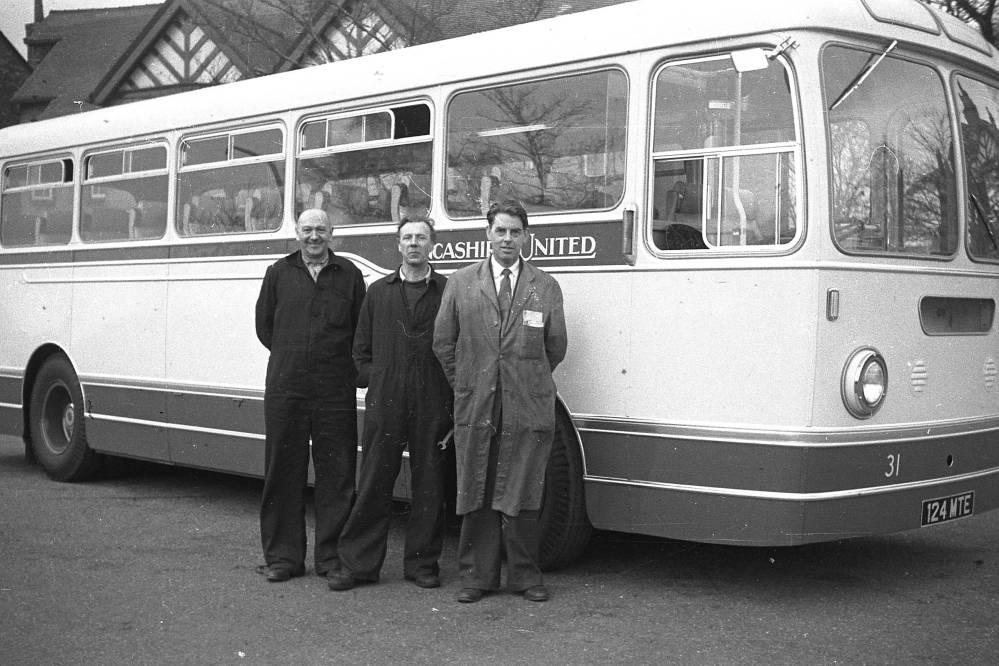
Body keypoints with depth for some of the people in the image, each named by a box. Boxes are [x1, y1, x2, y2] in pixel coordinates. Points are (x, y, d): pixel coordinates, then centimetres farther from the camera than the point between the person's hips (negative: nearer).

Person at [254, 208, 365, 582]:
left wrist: (346, 367, 4)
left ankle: (332, 556, 11)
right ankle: (282, 557, 13)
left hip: (335, 392, -1)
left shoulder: (349, 275, 6)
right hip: (285, 389, 1)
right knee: (283, 473, 4)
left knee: (336, 474, 2)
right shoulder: (279, 273, 8)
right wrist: (293, 356, 10)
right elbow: (264, 326, 13)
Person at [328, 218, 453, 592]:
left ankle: (422, 563, 17)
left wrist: (454, 403, -6)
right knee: (372, 486, 4)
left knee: (429, 487, 5)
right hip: (384, 404, 2)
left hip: (433, 407, -1)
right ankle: (358, 564, 12)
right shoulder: (378, 292, 13)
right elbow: (361, 349, 17)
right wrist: (373, 381, 3)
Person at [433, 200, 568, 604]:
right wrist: (468, 387, 12)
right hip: (475, 406, 1)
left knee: (522, 496, 2)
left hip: (528, 408, 0)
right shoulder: (461, 283, 6)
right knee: (475, 495, 5)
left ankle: (525, 576, 15)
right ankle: (477, 575, 15)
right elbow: (443, 344, 10)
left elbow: (555, 348, 11)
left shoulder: (546, 288, 5)